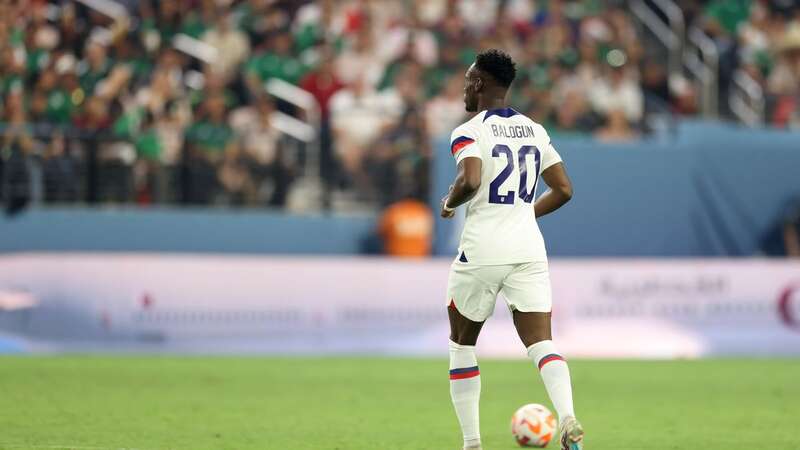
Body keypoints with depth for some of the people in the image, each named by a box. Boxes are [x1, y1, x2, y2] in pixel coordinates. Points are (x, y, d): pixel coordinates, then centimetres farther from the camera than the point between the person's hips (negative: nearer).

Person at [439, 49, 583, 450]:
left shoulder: (469, 132, -7)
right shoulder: (535, 131, 12)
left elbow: (469, 181, -25)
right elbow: (563, 190, 12)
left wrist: (449, 203, -5)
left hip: (482, 249, -4)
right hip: (529, 248, 4)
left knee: (462, 343, 14)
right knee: (541, 344, -1)